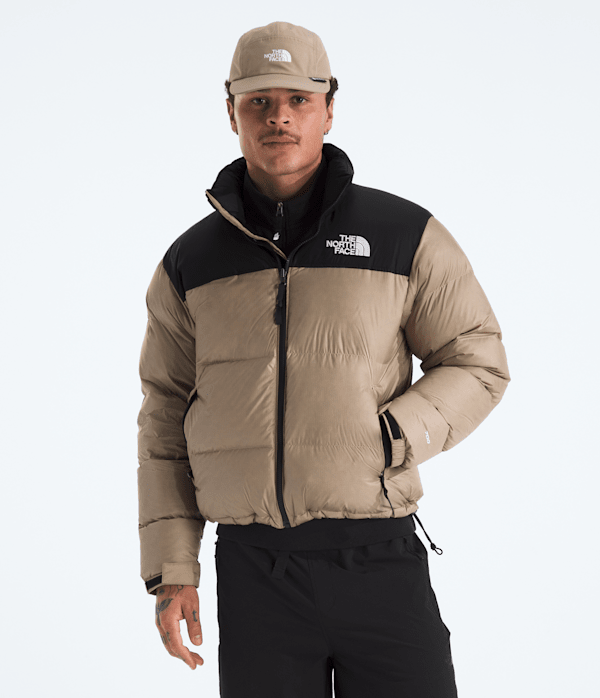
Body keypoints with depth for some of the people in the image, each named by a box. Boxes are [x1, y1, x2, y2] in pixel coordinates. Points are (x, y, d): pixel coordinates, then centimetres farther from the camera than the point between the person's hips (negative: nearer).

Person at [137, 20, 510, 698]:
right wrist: (171, 571, 5)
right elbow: (166, 420, 11)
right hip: (255, 573, 2)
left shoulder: (405, 236, 0)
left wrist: (391, 439, -12)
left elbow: (478, 363, 5)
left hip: (382, 564, -1)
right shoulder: (192, 263, 7)